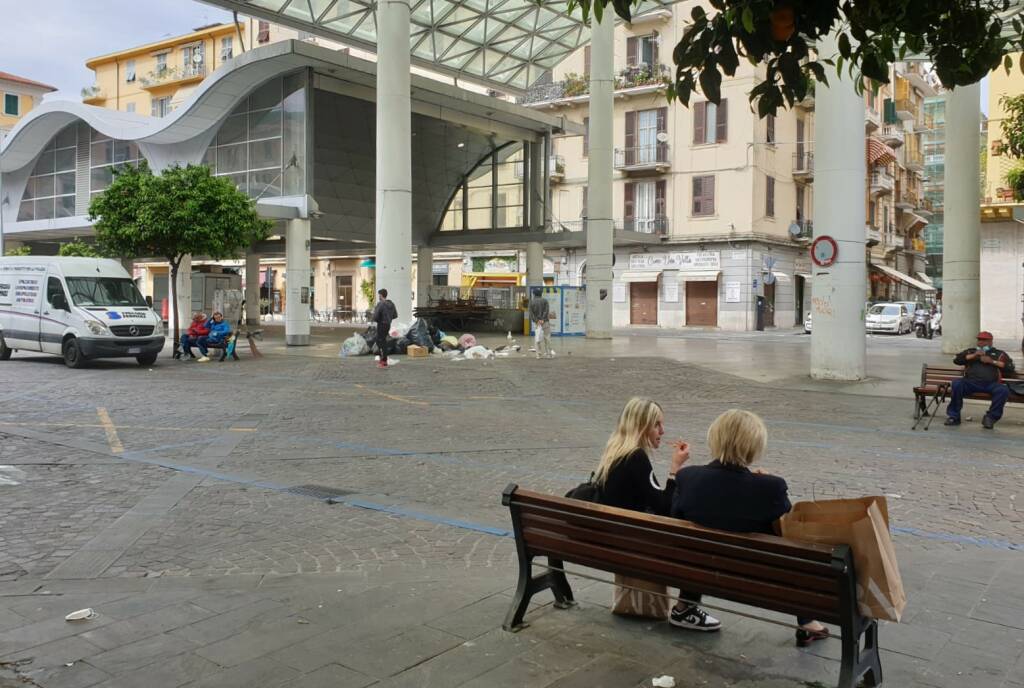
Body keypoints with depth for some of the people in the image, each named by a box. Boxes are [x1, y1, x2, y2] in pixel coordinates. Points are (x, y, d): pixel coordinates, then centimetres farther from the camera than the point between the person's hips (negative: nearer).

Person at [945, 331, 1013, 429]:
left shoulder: (999, 354, 23)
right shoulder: (969, 352, 27)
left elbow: (1010, 367, 9)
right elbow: (956, 360, 11)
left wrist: (992, 362, 0)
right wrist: (973, 356, 2)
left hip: (991, 384, 0)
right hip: (970, 382, 0)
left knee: (1003, 391, -33)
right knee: (957, 384, -32)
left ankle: (991, 417, -17)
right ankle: (954, 416, -23)